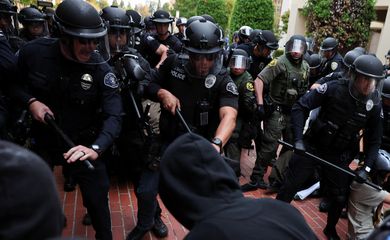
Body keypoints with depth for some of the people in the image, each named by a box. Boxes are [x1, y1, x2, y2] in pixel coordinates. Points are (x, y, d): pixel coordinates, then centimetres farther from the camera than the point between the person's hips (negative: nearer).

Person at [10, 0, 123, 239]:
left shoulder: (101, 68, -22)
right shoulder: (33, 52, -16)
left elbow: (113, 116, -28)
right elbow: (15, 83, 3)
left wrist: (95, 149, -45)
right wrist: (31, 101, -18)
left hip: (84, 143, -2)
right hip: (43, 138, 3)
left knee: (97, 199, 6)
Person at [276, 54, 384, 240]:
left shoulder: (374, 105, -8)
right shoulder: (334, 88, -19)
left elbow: (374, 140, 4)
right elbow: (300, 107, -16)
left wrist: (367, 167, -6)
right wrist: (298, 138, -23)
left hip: (339, 155, 3)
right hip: (312, 146, -3)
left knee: (340, 197, 14)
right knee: (290, 186, 4)